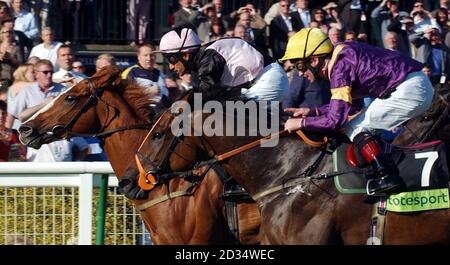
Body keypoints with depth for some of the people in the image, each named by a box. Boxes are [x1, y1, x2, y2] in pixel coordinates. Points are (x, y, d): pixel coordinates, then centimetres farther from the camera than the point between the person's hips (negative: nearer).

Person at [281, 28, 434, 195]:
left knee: (355, 129, -4)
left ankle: (387, 177, -12)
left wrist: (301, 123, -3)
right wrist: (313, 112, 19)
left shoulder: (340, 67, -14)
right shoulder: (343, 54, 14)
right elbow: (353, 106, 22)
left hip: (408, 90, -10)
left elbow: (335, 120, -16)